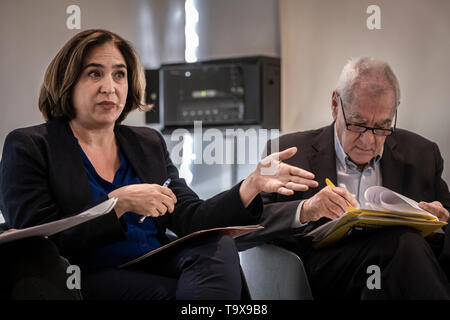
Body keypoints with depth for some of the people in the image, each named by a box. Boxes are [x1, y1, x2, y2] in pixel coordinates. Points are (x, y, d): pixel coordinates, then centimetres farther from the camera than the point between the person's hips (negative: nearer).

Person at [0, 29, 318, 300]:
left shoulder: (148, 143, 17)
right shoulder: (27, 146, 2)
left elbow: (190, 219, 5)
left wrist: (253, 184, -11)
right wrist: (120, 203, -17)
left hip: (158, 269, 5)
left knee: (219, 244, -24)